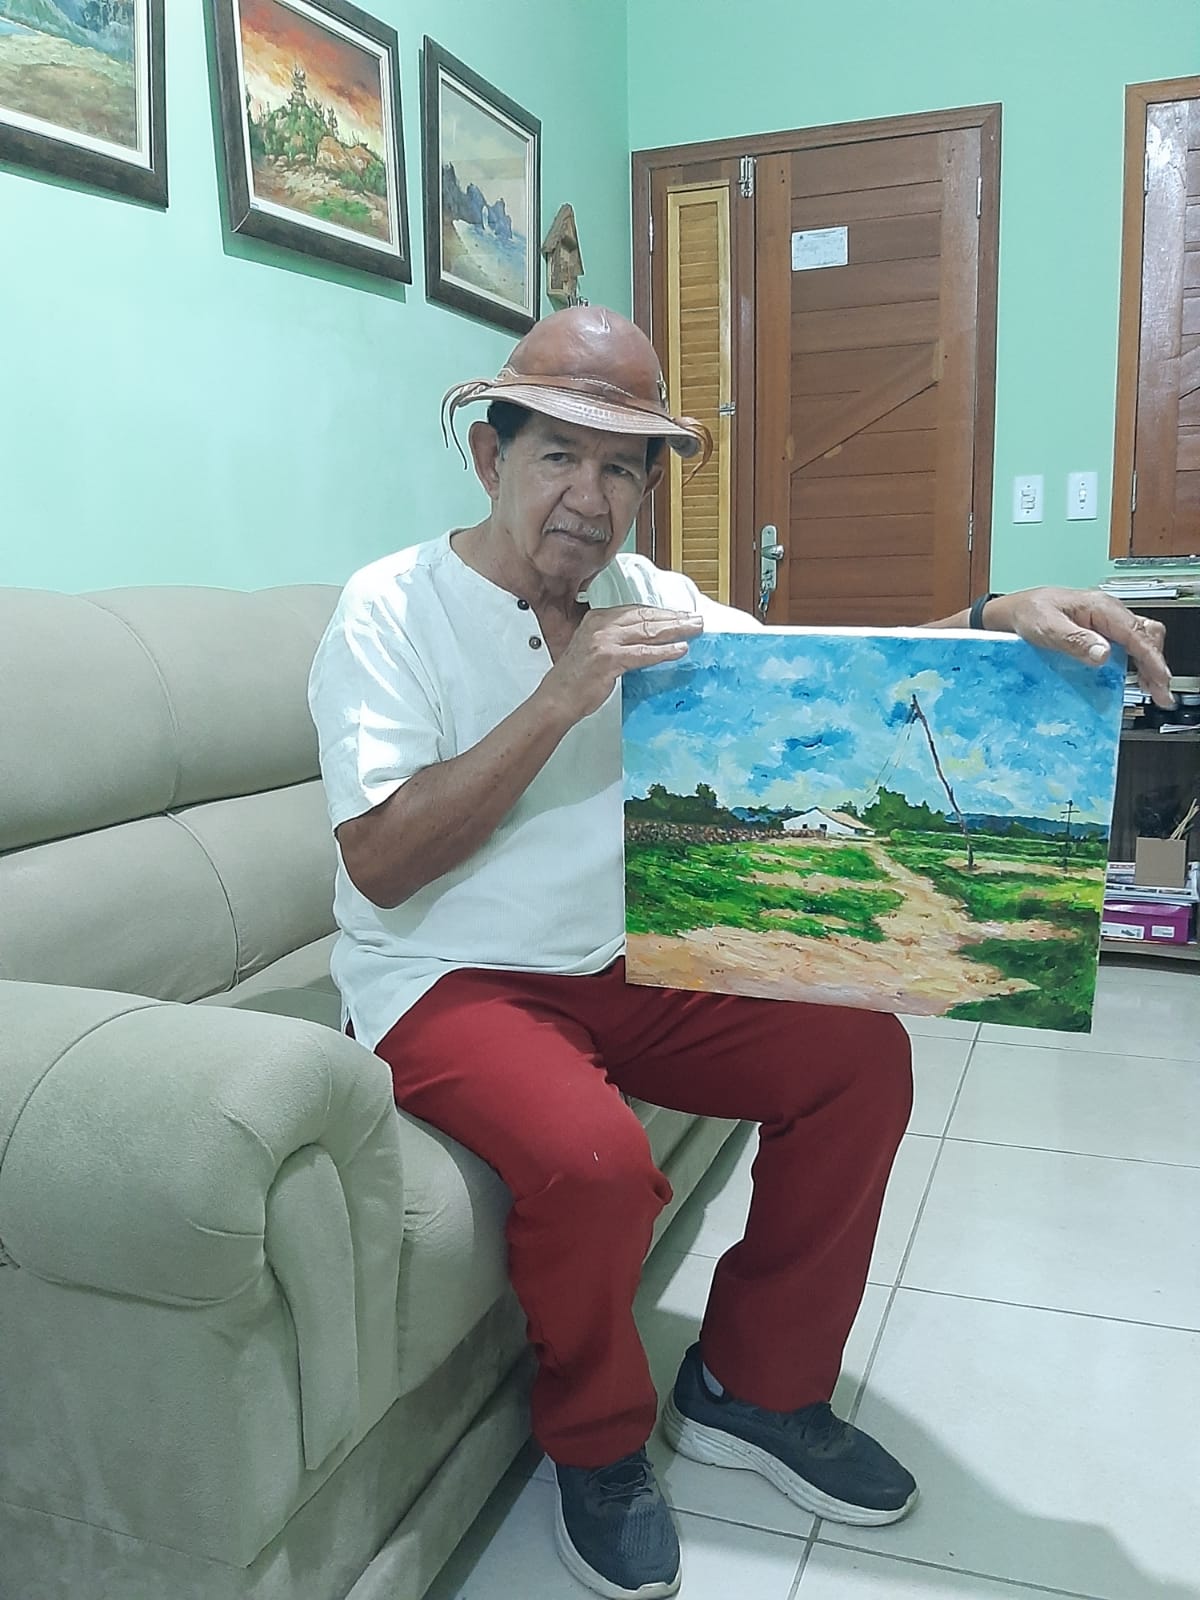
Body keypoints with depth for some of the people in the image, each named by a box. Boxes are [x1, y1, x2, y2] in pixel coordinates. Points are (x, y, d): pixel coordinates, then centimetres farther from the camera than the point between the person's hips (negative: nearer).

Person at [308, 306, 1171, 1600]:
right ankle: (597, 1444, 2)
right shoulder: (395, 609, -10)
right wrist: (561, 699, -25)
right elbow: (379, 863, -19)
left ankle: (754, 1387, 13)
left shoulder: (644, 599, 7)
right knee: (594, 1157, -32)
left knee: (862, 1056, -7)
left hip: (621, 964, 6)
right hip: (445, 983, -6)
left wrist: (994, 621, -20)